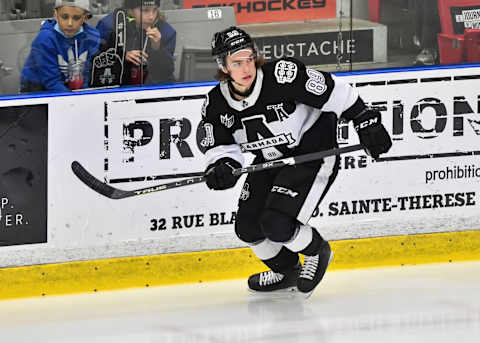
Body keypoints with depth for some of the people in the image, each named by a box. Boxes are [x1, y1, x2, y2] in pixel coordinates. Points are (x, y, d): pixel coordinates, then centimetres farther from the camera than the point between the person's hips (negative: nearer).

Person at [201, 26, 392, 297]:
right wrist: (221, 166, -21)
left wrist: (367, 123, -17)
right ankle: (286, 272, 33)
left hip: (313, 155, -7)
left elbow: (336, 93, -20)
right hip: (271, 161, 7)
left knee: (276, 225, -20)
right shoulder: (216, 105, -10)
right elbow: (221, 145, 1)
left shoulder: (283, 76, -27)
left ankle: (317, 251, 12)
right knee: (248, 227, 5)